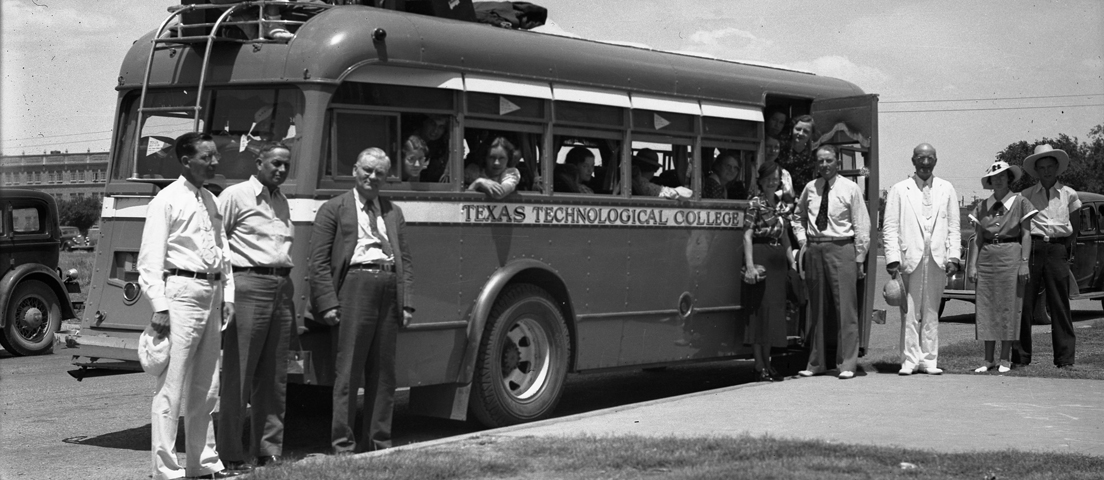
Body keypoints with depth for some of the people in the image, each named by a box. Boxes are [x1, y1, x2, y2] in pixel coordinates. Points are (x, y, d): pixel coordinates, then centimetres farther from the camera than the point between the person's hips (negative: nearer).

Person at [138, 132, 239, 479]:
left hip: (211, 294, 8)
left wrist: (227, 296, 14)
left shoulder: (210, 201, 16)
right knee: (171, 386, -6)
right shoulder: (167, 201, -7)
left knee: (206, 388, 14)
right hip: (182, 293, -8)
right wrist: (159, 306, -18)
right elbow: (151, 259, -11)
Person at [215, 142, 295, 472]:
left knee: (274, 379, 9)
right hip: (249, 285, -7)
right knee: (238, 375, -4)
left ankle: (269, 451, 15)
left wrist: (289, 293, 15)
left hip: (282, 289, 7)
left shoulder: (282, 202, 20)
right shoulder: (236, 196, -1)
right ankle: (231, 455, 1)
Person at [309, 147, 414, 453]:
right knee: (348, 371, -4)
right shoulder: (334, 209, 7)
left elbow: (405, 260, 17)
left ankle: (379, 442, 15)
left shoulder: (393, 212, 21)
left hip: (389, 289, 5)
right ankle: (343, 445, 2)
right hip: (354, 286, -5)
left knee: (383, 371, 8)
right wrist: (328, 303, -10)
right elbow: (319, 261, 0)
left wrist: (407, 303, 7)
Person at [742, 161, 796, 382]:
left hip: (778, 260, 7)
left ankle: (767, 362, 16)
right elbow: (748, 235, -12)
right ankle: (760, 366, -1)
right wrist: (750, 265, -20)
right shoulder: (755, 203, -6)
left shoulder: (780, 204, 14)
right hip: (760, 256, -7)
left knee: (775, 310, 8)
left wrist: (792, 262, 16)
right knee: (760, 309, -5)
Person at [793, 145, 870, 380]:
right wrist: (803, 240, 11)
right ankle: (816, 363, 17)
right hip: (814, 249, 4)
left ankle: (847, 364, -1)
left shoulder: (850, 189, -1)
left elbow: (861, 225, -2)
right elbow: (798, 216, 26)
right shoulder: (810, 188, 10)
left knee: (845, 306, -6)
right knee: (817, 307, 9)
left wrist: (859, 258, -5)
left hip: (841, 248, -4)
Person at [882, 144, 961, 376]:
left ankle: (929, 360, 10)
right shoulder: (899, 190, 6)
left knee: (931, 312, 5)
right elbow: (890, 227, 2)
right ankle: (909, 360, 3)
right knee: (909, 312, -2)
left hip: (937, 259, 2)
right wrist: (893, 259, -8)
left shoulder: (947, 189, 12)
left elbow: (953, 226, 11)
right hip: (909, 259, -2)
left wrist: (953, 257, 1)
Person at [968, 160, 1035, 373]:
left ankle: (1005, 360, 4)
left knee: (1008, 307, -2)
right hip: (986, 257, 3)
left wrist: (1024, 262, -9)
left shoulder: (1020, 202, 2)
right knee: (985, 308, 2)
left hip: (1010, 256, -3)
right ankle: (988, 360, 7)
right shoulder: (983, 207, 11)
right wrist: (972, 264, 4)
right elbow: (978, 238, 11)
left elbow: (1026, 235, -1)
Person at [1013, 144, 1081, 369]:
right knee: (1024, 303, -3)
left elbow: (1075, 227, 19)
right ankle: (1021, 357, 4)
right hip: (1031, 248, 0)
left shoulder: (1069, 195, 11)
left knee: (1060, 305, -1)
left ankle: (1065, 359, 3)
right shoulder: (1026, 195, 9)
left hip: (1058, 250, 0)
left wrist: (1069, 249, 11)